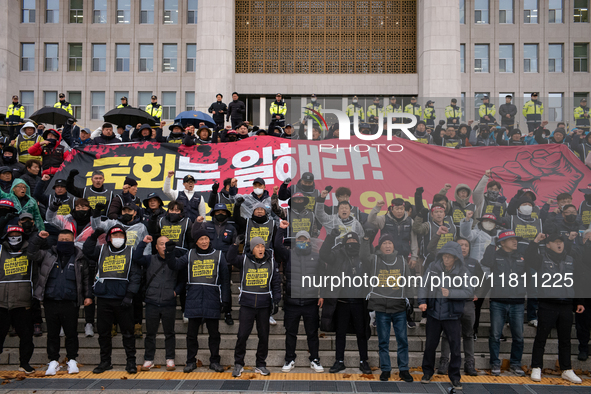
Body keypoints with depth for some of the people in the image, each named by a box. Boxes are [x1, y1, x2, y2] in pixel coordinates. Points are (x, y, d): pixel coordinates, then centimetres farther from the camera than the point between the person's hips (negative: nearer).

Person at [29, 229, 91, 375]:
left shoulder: (79, 258, 6)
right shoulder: (48, 255, 7)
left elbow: (85, 278, 10)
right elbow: (31, 255, -3)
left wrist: (88, 295, 5)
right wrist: (39, 239, -11)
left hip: (70, 303, -1)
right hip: (50, 302, 1)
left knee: (71, 333, 4)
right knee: (52, 333, 9)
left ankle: (72, 361, 16)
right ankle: (53, 361, 19)